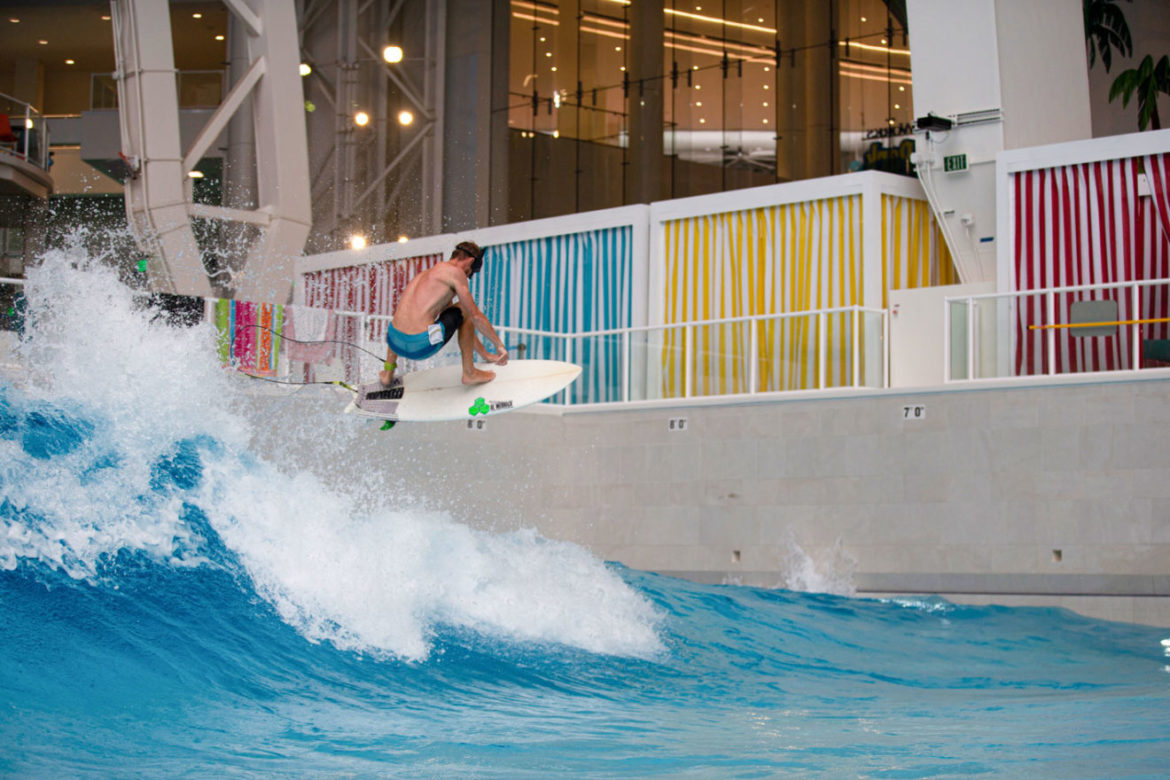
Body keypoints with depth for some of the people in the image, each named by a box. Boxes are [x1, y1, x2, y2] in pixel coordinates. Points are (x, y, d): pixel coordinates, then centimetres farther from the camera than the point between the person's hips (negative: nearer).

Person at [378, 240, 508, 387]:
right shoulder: (455, 272, 1)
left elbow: (465, 325, 35)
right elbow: (476, 317, 1)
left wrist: (485, 354, 40)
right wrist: (499, 345, 14)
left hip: (395, 342, 9)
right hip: (421, 346, -9)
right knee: (463, 309, 10)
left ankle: (388, 372, 38)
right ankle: (469, 373, 13)